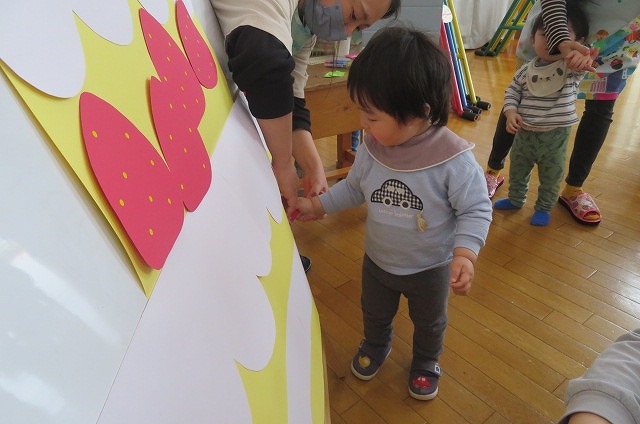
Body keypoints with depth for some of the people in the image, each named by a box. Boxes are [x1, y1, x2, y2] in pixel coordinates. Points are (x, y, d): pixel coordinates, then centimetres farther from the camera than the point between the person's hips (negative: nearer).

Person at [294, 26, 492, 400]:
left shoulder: (454, 160, -32)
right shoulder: (371, 148, -19)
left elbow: (476, 210, -21)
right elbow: (354, 187, -1)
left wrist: (465, 254, -34)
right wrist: (317, 206, -2)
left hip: (430, 268, -3)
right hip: (377, 261, 4)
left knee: (429, 322, 27)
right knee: (375, 313, 30)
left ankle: (426, 362, 58)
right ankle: (376, 346, 63)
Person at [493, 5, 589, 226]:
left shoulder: (572, 68, -11)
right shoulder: (526, 70, -3)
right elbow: (512, 92, 3)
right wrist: (510, 112, -14)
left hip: (555, 138, -3)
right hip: (524, 133, 3)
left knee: (551, 179, 14)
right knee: (517, 172, 22)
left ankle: (544, 208, 36)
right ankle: (515, 199, 45)